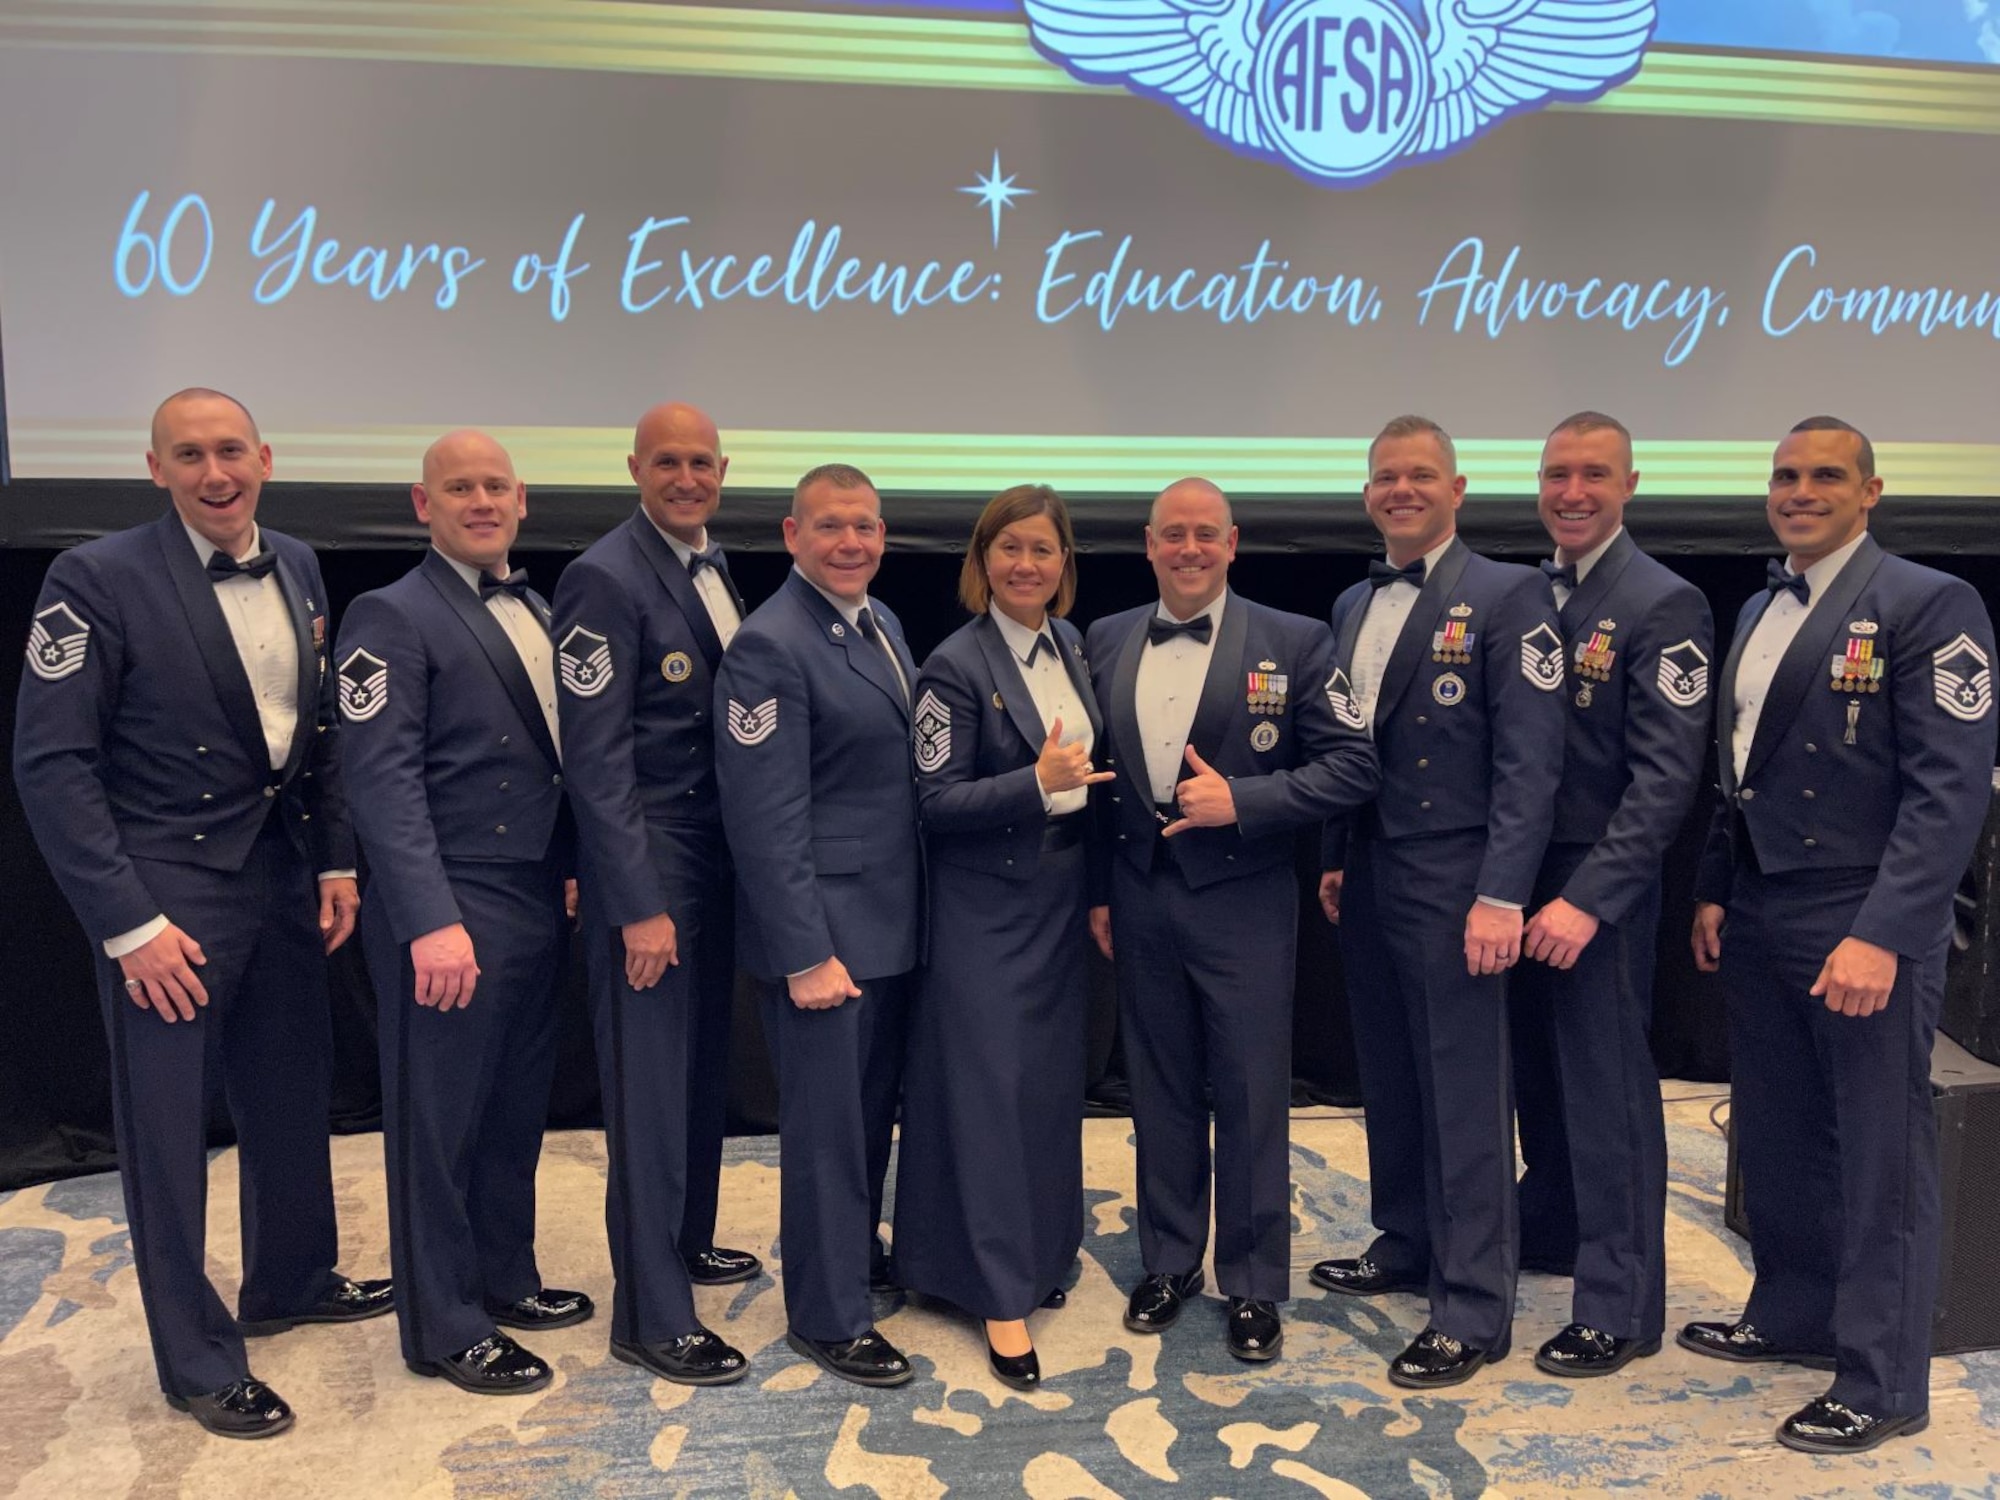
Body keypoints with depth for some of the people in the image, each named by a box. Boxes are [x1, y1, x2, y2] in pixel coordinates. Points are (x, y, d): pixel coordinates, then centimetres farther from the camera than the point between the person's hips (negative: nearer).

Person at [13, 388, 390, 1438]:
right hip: (167, 897, -6)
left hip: (284, 880, 6)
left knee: (293, 1095, 19)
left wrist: (336, 862, 7)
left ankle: (289, 1282, 42)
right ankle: (196, 1362, 22)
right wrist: (129, 923, -17)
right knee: (166, 1127, 6)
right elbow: (51, 764, -15)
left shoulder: (297, 569, 5)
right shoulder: (98, 579, -14)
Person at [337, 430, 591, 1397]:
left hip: (537, 903, 7)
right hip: (450, 909, -7)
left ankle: (503, 1279, 35)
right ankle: (443, 1327, 19)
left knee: (516, 1109, 18)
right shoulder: (394, 616, -10)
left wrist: (572, 869, 9)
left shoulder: (536, 613, 13)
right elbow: (385, 779, -17)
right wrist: (433, 922, -24)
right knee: (440, 1122, 5)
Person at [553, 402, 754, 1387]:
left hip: (717, 860, 9)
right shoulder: (607, 578, -15)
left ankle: (686, 1241, 38)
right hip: (648, 866, -8)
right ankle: (651, 1317, 10)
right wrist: (640, 905, -20)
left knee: (703, 1067, 20)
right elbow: (595, 759, -19)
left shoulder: (714, 573, 11)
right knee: (649, 1085, -1)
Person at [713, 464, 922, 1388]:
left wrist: (921, 908, 12)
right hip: (824, 928, -8)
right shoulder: (771, 645, -17)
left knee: (875, 1105, 20)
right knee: (826, 1121, 3)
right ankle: (825, 1315, 18)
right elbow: (766, 818, -20)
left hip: (892, 920, 8)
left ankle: (856, 1250, 40)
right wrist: (807, 952, -21)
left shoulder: (883, 624, 10)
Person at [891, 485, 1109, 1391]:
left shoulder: (1073, 647, 5)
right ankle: (1000, 1293, 8)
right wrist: (1037, 783, -28)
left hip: (1061, 895, 7)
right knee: (989, 1088, -1)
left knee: (1054, 1081, 14)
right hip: (986, 904, -6)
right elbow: (936, 800, -16)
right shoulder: (956, 666, -14)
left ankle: (1037, 1250, 32)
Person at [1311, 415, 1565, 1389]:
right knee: (1388, 1078, 16)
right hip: (1366, 880, 7)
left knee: (1464, 1091, -1)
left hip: (1451, 884, -7)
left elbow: (1530, 760, -15)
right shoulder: (1353, 606, 13)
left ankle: (1474, 1310, 9)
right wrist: (1334, 860, 14)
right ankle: (1404, 1246, 32)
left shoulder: (1507, 596, -9)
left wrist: (1501, 896, -20)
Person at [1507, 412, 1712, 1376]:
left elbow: (1666, 779, -18)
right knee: (1537, 1069, 19)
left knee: (1607, 1089, 2)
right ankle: (1550, 1232, 39)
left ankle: (1618, 1310, 14)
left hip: (1598, 883, -6)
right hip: (1518, 874, 6)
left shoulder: (1664, 605, -12)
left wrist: (1589, 898, -23)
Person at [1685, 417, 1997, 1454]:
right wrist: (1714, 891, 12)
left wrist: (1881, 934, -23)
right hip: (1758, 918, 7)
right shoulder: (1758, 613, 13)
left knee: (1879, 1153, 4)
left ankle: (1883, 1383, 17)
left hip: (1863, 925, -7)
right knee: (1776, 1136, 17)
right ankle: (1793, 1316, 34)